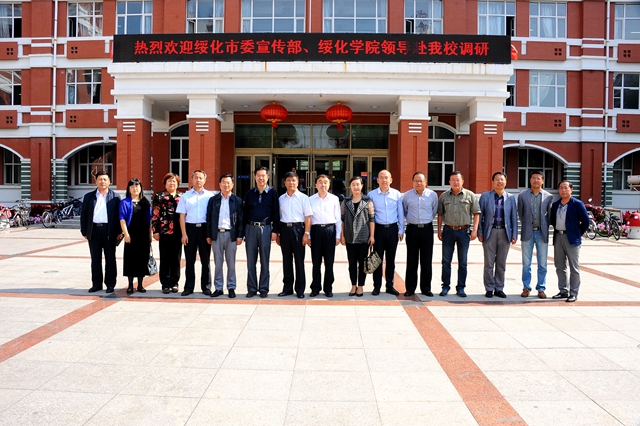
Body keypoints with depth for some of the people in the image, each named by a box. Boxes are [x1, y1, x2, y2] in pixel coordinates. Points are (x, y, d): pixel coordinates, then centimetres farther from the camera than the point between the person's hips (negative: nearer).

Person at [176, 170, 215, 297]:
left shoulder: (210, 196, 5)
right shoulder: (185, 196, 7)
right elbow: (182, 216, 4)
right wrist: (184, 234, -4)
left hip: (205, 229, 0)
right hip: (190, 228, 1)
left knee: (206, 260, 5)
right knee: (189, 260, 6)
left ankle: (206, 287, 14)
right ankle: (189, 287, 14)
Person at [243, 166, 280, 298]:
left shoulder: (272, 193, 2)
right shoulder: (249, 193, 9)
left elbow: (276, 213, 0)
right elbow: (245, 212, 10)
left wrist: (275, 231, -5)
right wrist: (243, 231, 6)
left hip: (266, 228, -2)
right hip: (251, 228, 2)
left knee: (264, 261, 4)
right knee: (251, 261, 5)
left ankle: (264, 288, 13)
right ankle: (252, 288, 14)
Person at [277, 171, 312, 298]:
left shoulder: (303, 198, -1)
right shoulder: (281, 199, 9)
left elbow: (308, 217, -4)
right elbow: (278, 217, 12)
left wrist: (306, 234, -10)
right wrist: (277, 234, 7)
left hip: (298, 228, -3)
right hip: (284, 229, 3)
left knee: (299, 260, 2)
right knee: (286, 259, 10)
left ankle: (300, 289, 12)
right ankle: (287, 288, 20)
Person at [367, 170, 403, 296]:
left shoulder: (397, 194, 3)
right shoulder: (371, 195, 0)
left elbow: (400, 213, 6)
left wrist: (401, 230, 3)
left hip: (393, 229, 1)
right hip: (378, 229, -1)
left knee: (391, 259, 9)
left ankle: (390, 286, 19)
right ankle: (377, 286, 12)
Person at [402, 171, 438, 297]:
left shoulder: (433, 195, 0)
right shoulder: (407, 195, 0)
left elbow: (434, 211, 14)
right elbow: (403, 211, 14)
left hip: (427, 229, 0)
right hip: (412, 229, 0)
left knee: (427, 261, 5)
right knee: (411, 261, 5)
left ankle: (426, 288, 16)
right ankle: (410, 288, 13)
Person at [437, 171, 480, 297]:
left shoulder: (470, 195, 1)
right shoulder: (444, 196, 5)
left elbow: (476, 213, 1)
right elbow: (440, 214, 8)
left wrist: (474, 230, -6)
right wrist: (439, 230, 4)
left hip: (464, 231, -1)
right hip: (448, 230, 1)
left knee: (462, 262, 6)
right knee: (446, 261, 5)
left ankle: (461, 288, 16)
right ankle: (446, 286, 15)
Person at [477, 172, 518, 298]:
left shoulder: (511, 198, 9)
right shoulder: (485, 196, 4)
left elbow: (514, 217, 9)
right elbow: (480, 215, 4)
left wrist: (514, 234, 4)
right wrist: (480, 232, -2)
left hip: (505, 233, 2)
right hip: (490, 232, -2)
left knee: (501, 263, 8)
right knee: (489, 263, 2)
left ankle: (499, 289, 17)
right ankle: (489, 289, 11)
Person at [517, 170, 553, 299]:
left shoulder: (549, 197, 3)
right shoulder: (522, 195, 2)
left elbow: (549, 215, 9)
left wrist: (544, 227, 6)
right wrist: (526, 225, 10)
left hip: (542, 233, 0)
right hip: (527, 233, 0)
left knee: (542, 263, 5)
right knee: (526, 263, 5)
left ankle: (541, 288, 15)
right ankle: (526, 288, 14)